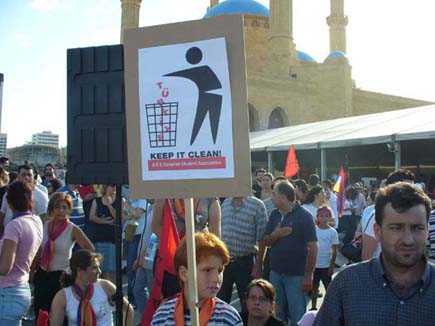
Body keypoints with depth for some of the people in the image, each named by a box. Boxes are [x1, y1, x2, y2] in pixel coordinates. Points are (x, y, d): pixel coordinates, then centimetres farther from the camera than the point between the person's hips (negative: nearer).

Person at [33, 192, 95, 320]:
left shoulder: (73, 229, -11)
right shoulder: (46, 225, 1)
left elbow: (90, 250, -8)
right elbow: (39, 250, 12)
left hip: (60, 276, -4)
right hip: (42, 275, 4)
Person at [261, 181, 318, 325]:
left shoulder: (304, 216, -11)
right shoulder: (274, 214, 8)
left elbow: (313, 247, -14)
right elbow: (265, 241, 11)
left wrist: (308, 275, -17)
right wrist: (274, 235, -12)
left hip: (296, 275, -6)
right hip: (275, 272, 6)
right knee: (277, 314, 15)